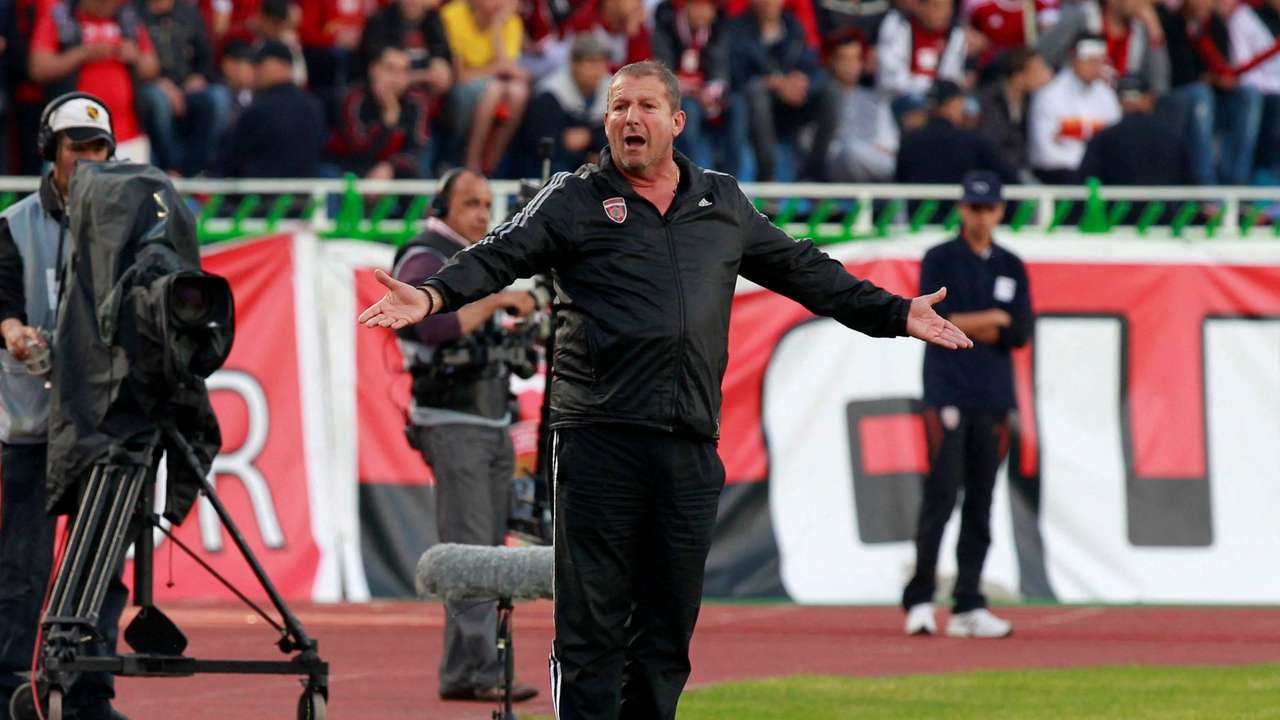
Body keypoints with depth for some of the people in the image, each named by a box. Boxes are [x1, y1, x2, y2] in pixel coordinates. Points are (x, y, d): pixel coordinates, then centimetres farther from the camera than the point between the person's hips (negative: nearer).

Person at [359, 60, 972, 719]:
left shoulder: (724, 204, 18)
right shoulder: (574, 200, 5)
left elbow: (804, 270, 27)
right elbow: (501, 256, -8)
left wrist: (898, 314, 27)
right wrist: (434, 296, -27)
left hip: (691, 450, 4)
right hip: (599, 441, -4)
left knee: (667, 635, 8)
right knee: (589, 628, -5)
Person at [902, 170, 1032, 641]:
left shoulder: (1011, 268, 14)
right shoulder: (940, 260, 3)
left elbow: (1020, 334, 5)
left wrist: (961, 325, -7)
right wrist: (992, 320, -6)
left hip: (993, 397, 4)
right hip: (947, 394, -4)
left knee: (980, 503, 3)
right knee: (941, 494, -12)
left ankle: (968, 606, 4)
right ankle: (920, 599, -9)